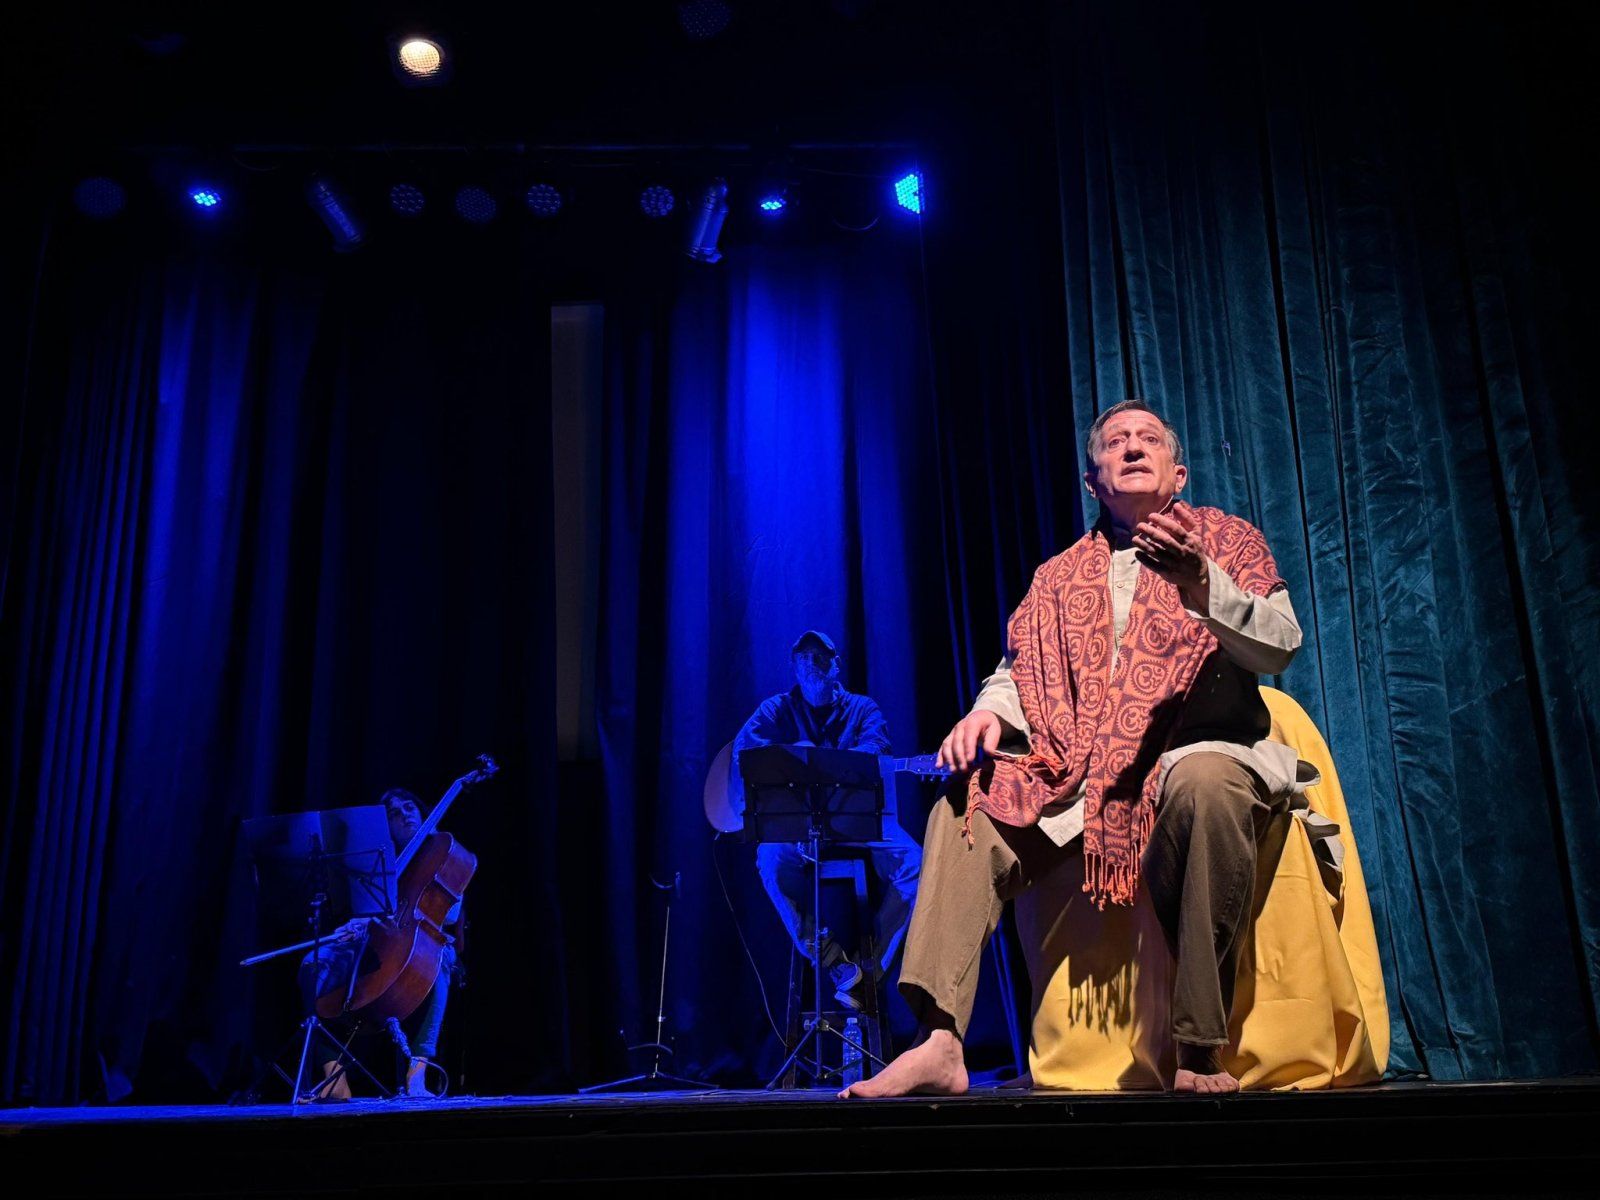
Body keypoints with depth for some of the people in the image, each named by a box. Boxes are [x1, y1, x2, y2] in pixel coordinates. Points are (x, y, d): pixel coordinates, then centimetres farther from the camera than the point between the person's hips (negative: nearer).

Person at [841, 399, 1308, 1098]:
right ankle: (940, 1044, -21)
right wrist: (990, 712, -9)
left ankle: (1199, 1051, -29)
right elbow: (1020, 669, 15)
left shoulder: (1224, 540, 9)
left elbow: (1281, 646, -7)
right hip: (1079, 771, 4)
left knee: (1206, 785, -37)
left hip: (1199, 751, -4)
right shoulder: (1060, 575, 21)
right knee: (968, 805, -16)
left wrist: (1198, 583, -26)